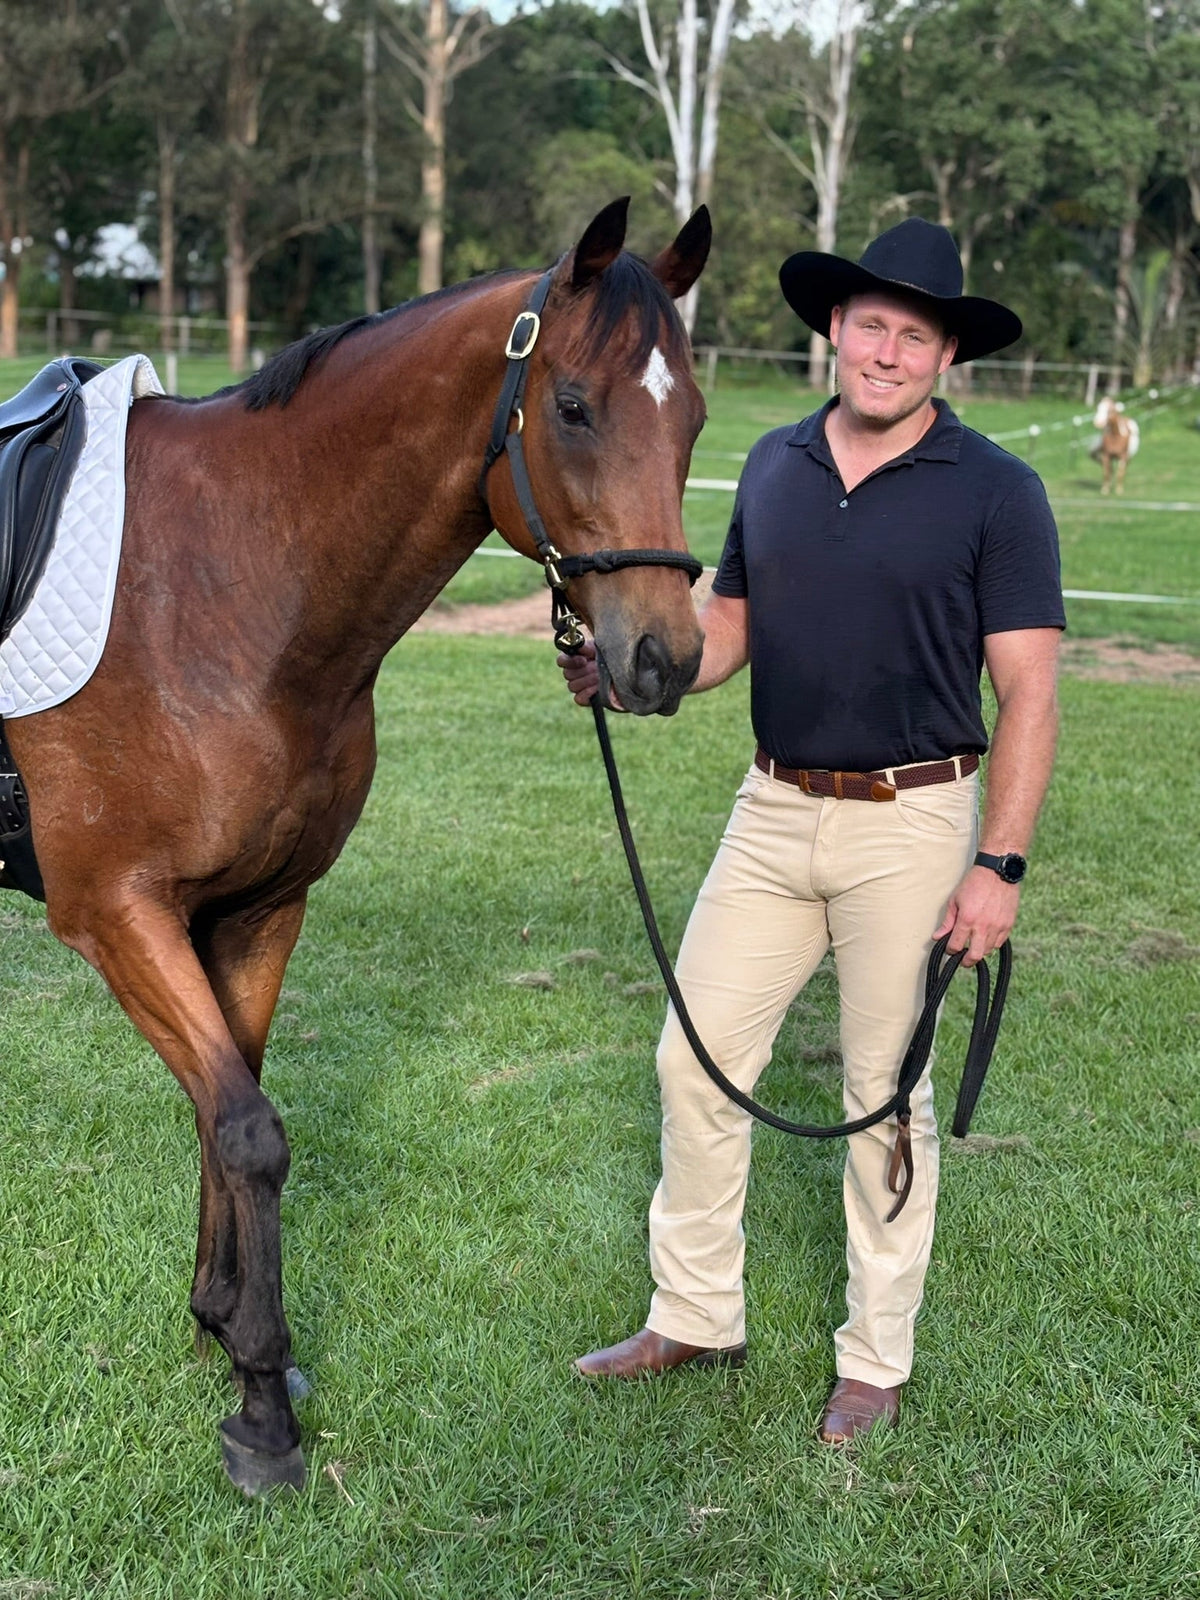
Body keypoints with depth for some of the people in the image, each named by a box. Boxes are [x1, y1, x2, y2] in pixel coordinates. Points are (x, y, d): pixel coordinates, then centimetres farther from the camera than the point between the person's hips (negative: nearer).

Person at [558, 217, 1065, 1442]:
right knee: (697, 1058, 7)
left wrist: (1000, 863, -17)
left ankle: (875, 1360, 21)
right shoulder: (774, 466, 7)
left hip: (910, 824, -5)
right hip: (772, 811, 5)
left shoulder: (995, 493, -8)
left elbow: (1026, 693, -10)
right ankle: (694, 1319, 24)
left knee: (885, 1093, 5)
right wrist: (628, 671, -6)